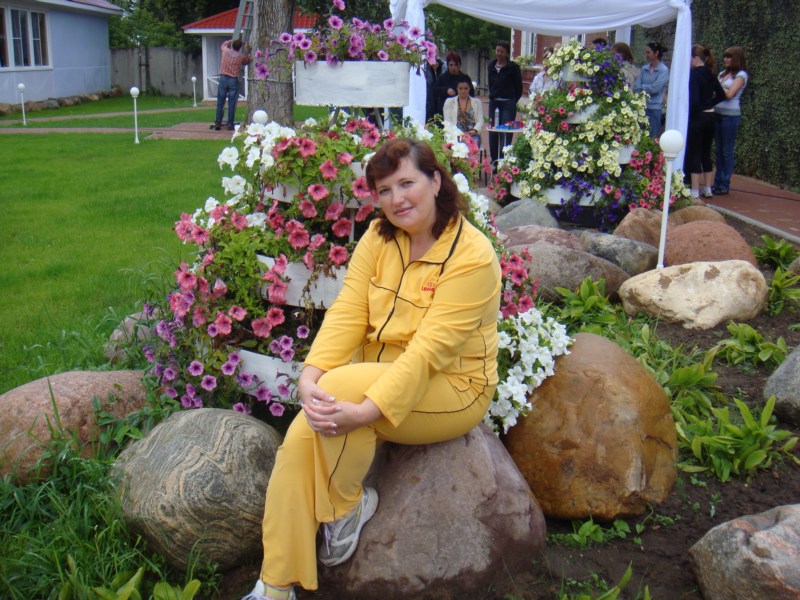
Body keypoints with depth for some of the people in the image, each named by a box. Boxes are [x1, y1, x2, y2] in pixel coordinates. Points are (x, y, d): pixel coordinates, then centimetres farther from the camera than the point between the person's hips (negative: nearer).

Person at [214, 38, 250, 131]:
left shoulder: (225, 51, 0)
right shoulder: (241, 56, -4)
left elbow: (224, 44, 25)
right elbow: (247, 61, 18)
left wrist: (233, 41, 29)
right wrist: (246, 51, 19)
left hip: (223, 78, 2)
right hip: (233, 80, -1)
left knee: (220, 102, 7)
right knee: (232, 103, 2)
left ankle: (218, 123, 5)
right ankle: (230, 124, 1)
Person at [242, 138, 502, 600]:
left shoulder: (473, 255, -16)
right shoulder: (379, 237, 3)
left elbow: (431, 349, -24)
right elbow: (347, 313, -7)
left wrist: (369, 410, -33)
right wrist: (311, 373, -24)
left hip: (450, 389, -5)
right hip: (377, 373, 6)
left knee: (339, 386, -31)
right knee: (299, 439, -19)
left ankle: (350, 505, -4)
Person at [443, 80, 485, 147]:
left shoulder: (477, 102, 19)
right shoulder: (449, 101, 16)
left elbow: (480, 121, 9)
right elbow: (447, 121, 5)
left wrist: (474, 130, -15)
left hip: (472, 135, 1)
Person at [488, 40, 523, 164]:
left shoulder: (513, 67, -4)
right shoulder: (491, 66, 11)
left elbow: (519, 88, 0)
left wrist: (513, 101, 1)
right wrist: (493, 96, 15)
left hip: (508, 104, -5)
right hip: (493, 103, 5)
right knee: (493, 132, 5)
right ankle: (494, 160, 15)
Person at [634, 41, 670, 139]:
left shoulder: (663, 70, -5)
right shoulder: (644, 69, 10)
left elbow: (655, 88, -14)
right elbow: (636, 87, 5)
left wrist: (642, 87, 0)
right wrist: (647, 89, -10)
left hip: (654, 108, -5)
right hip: (641, 106, 5)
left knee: (651, 137, 0)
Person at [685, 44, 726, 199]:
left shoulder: (694, 74, -14)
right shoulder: (710, 74, 9)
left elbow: (693, 99, -22)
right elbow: (721, 95, 15)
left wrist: (687, 116, -14)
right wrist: (709, 104, 14)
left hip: (697, 117, -8)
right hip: (710, 117, 8)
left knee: (694, 154, -1)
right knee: (706, 153, 15)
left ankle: (695, 191, -1)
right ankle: (707, 189, 21)